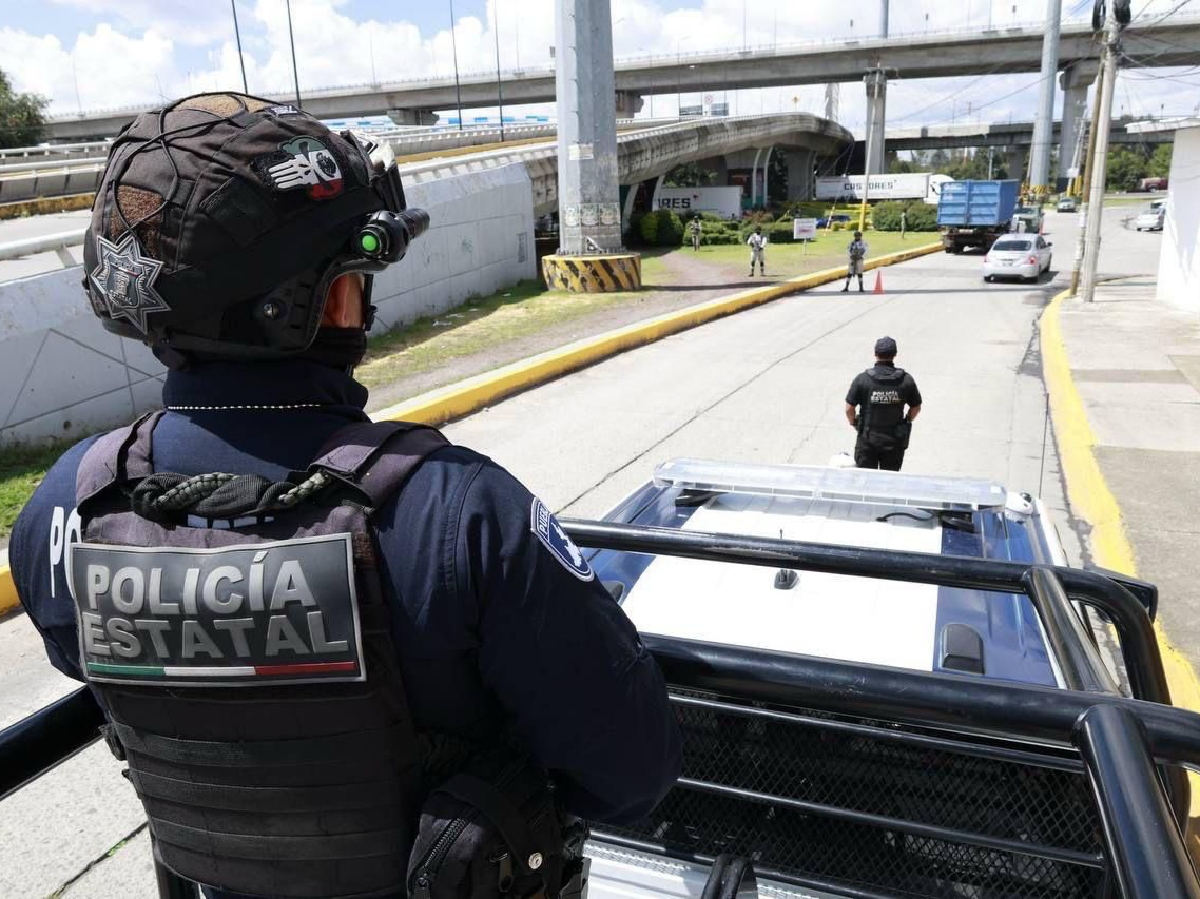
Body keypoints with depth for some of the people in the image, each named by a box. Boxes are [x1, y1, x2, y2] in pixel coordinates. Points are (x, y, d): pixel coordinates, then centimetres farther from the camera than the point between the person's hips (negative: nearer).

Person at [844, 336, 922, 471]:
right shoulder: (906, 380, -7)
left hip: (867, 440, -1)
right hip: (895, 440, 1)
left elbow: (849, 408, -10)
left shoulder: (862, 379, -13)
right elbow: (916, 408, 2)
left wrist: (854, 424, 9)